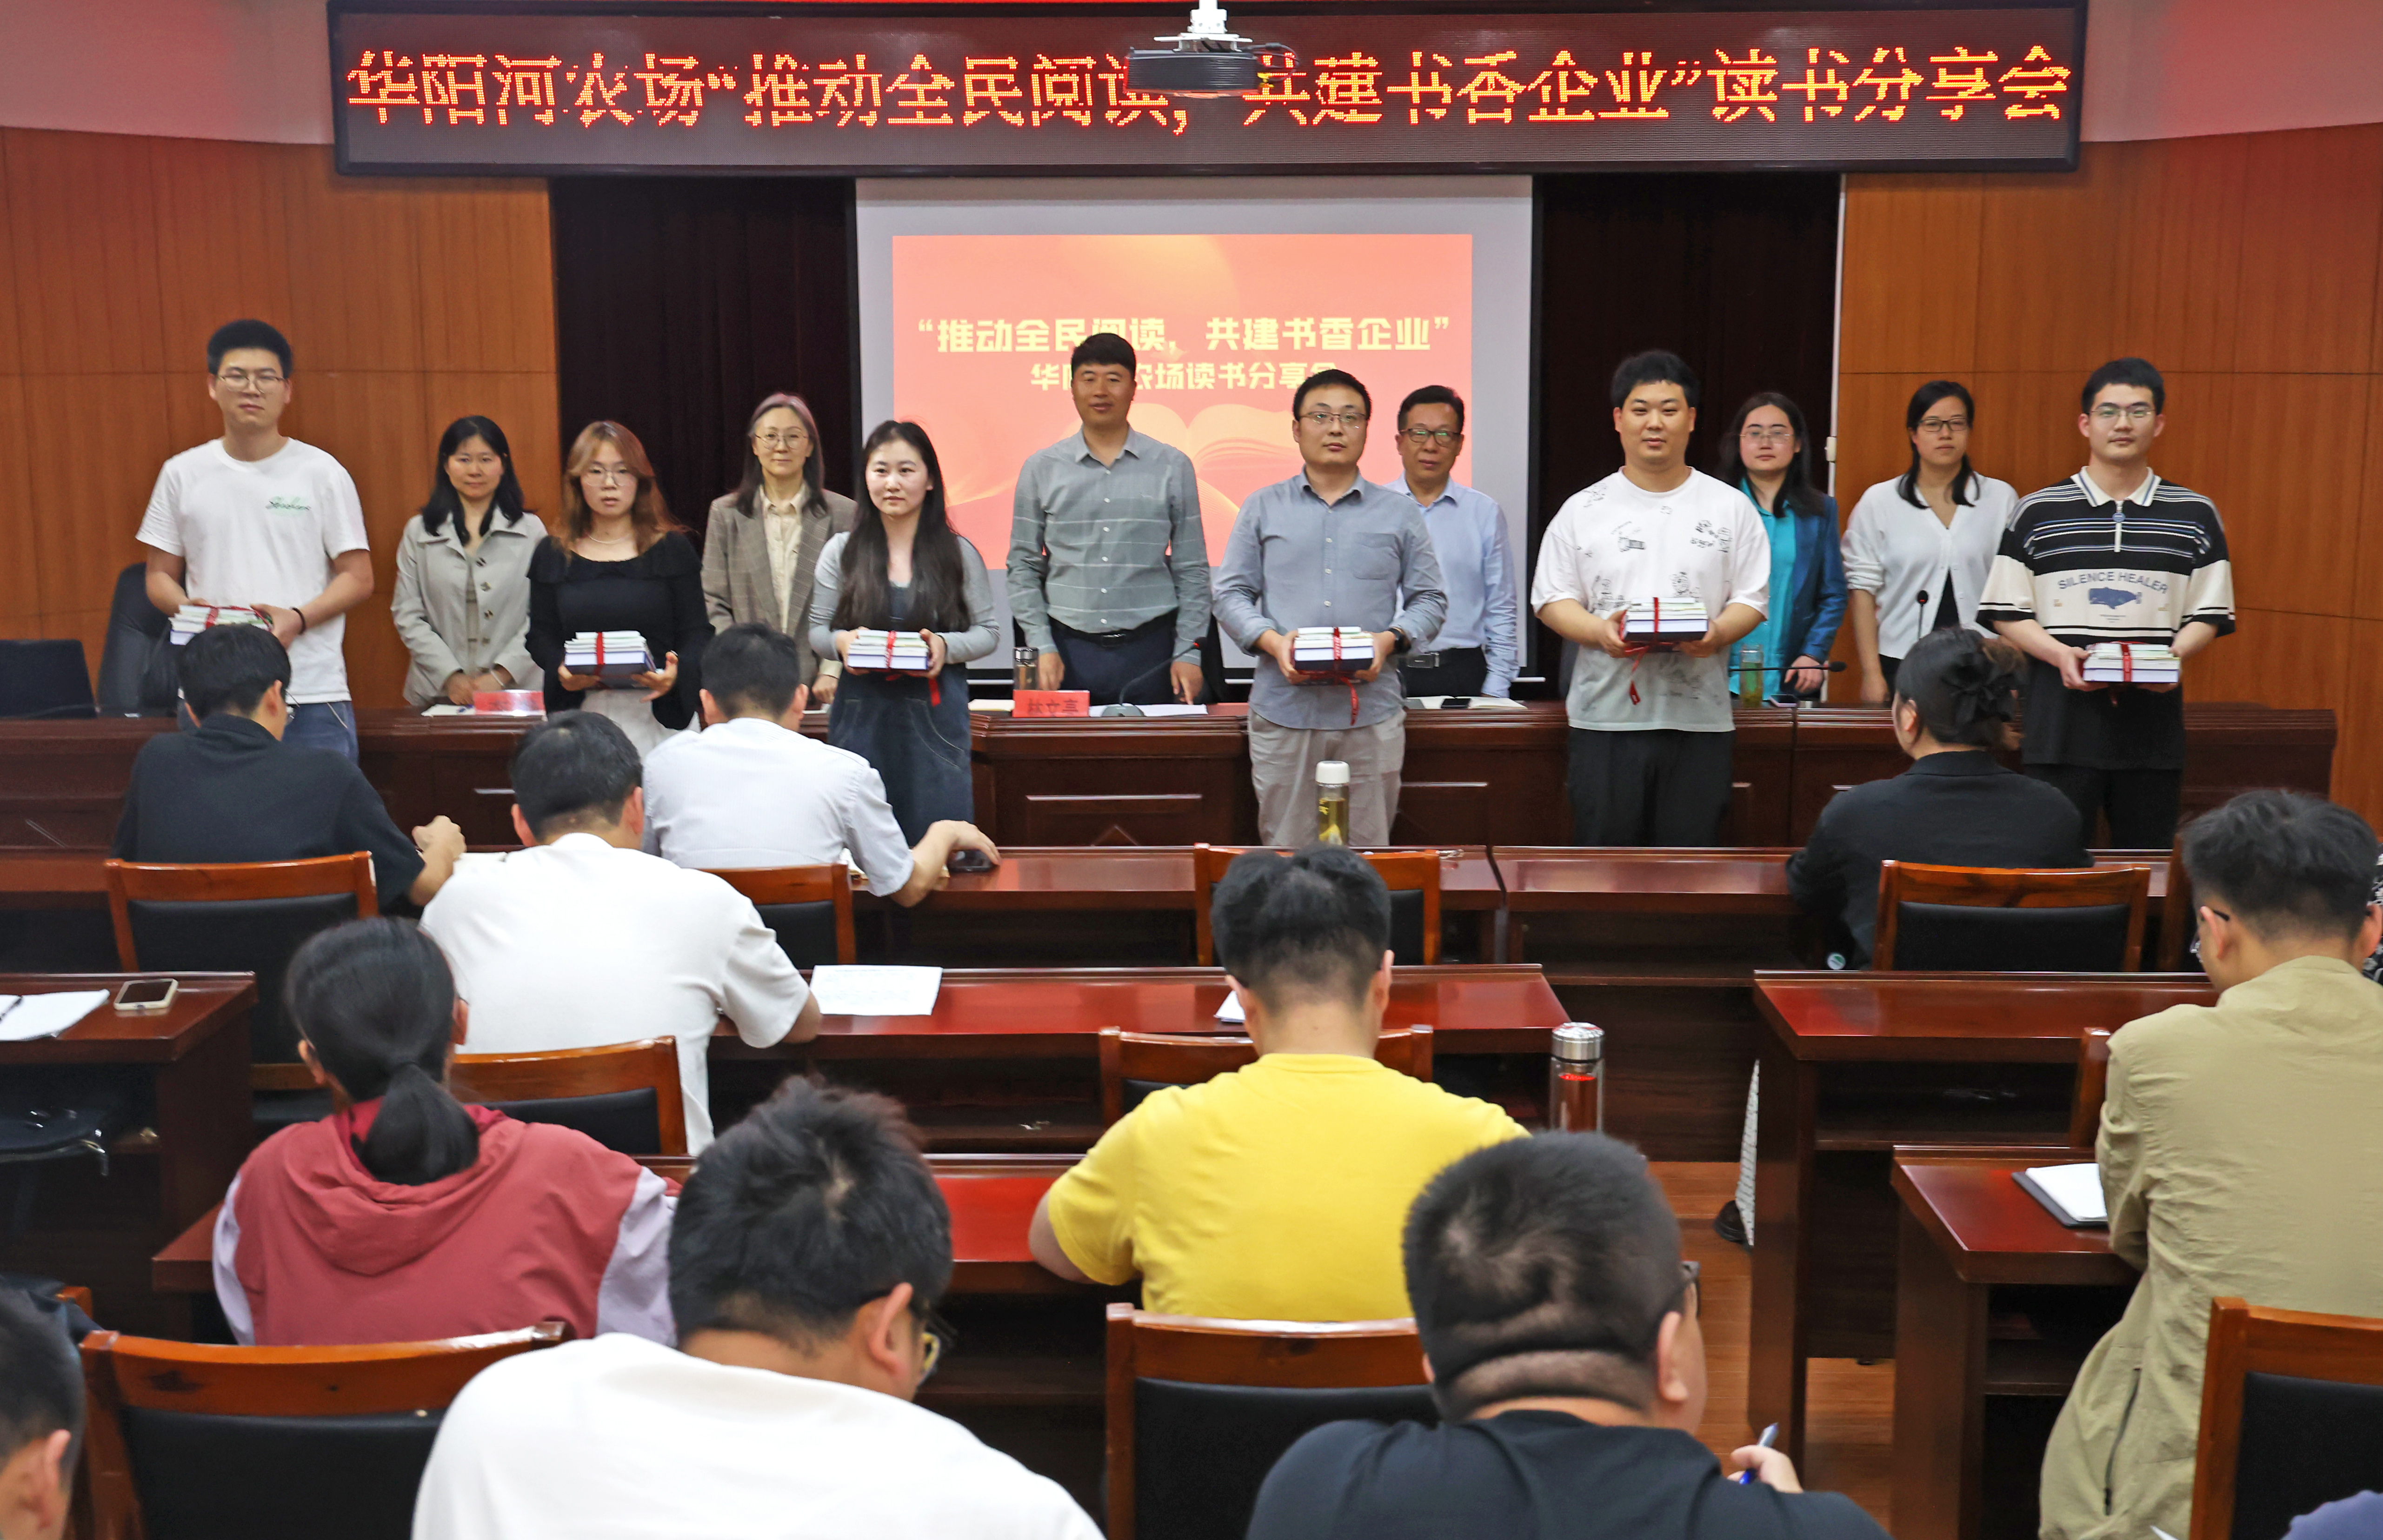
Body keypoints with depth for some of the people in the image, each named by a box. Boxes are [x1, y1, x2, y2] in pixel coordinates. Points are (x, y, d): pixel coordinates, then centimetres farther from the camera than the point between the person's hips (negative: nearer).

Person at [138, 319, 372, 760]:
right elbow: (161, 575, 15)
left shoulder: (322, 473, 3)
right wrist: (187, 608, -8)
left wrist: (298, 619, -15)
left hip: (311, 695, -2)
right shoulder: (183, 474, 10)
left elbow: (358, 577, 2)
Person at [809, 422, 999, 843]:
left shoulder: (959, 553, 4)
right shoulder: (842, 552, 8)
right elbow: (817, 631, 11)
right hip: (862, 717, 1)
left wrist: (946, 646, -13)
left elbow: (988, 632, 6)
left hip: (936, 717, -1)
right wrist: (841, 642, -11)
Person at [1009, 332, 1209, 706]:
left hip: (1150, 649, 0)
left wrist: (1188, 652, 0)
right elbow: (1023, 568, 9)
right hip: (1069, 650, 0)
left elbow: (1192, 570, 7)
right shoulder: (1040, 470, 8)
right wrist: (1042, 647, -1)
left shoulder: (1173, 467, 7)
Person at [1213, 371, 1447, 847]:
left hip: (1372, 712, 0)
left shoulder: (1400, 513, 13)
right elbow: (1231, 594, 8)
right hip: (1283, 711, 0)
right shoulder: (1262, 508, 12)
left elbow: (1430, 600, 11)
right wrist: (1271, 641, -10)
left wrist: (1390, 639, -8)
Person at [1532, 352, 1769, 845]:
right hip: (1607, 716, 0)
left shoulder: (1731, 507, 9)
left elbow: (1753, 597, 7)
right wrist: (1599, 632, -15)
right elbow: (1552, 599, 5)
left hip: (1700, 717, 0)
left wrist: (1718, 633, -14)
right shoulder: (1583, 509, 8)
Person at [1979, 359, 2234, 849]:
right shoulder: (2038, 513, 4)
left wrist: (2175, 657, -11)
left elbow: (2210, 614, 10)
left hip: (2154, 713, 2)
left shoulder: (2195, 515, 9)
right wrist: (2060, 655, -13)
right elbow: (2005, 611, 3)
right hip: (2063, 713, -1)